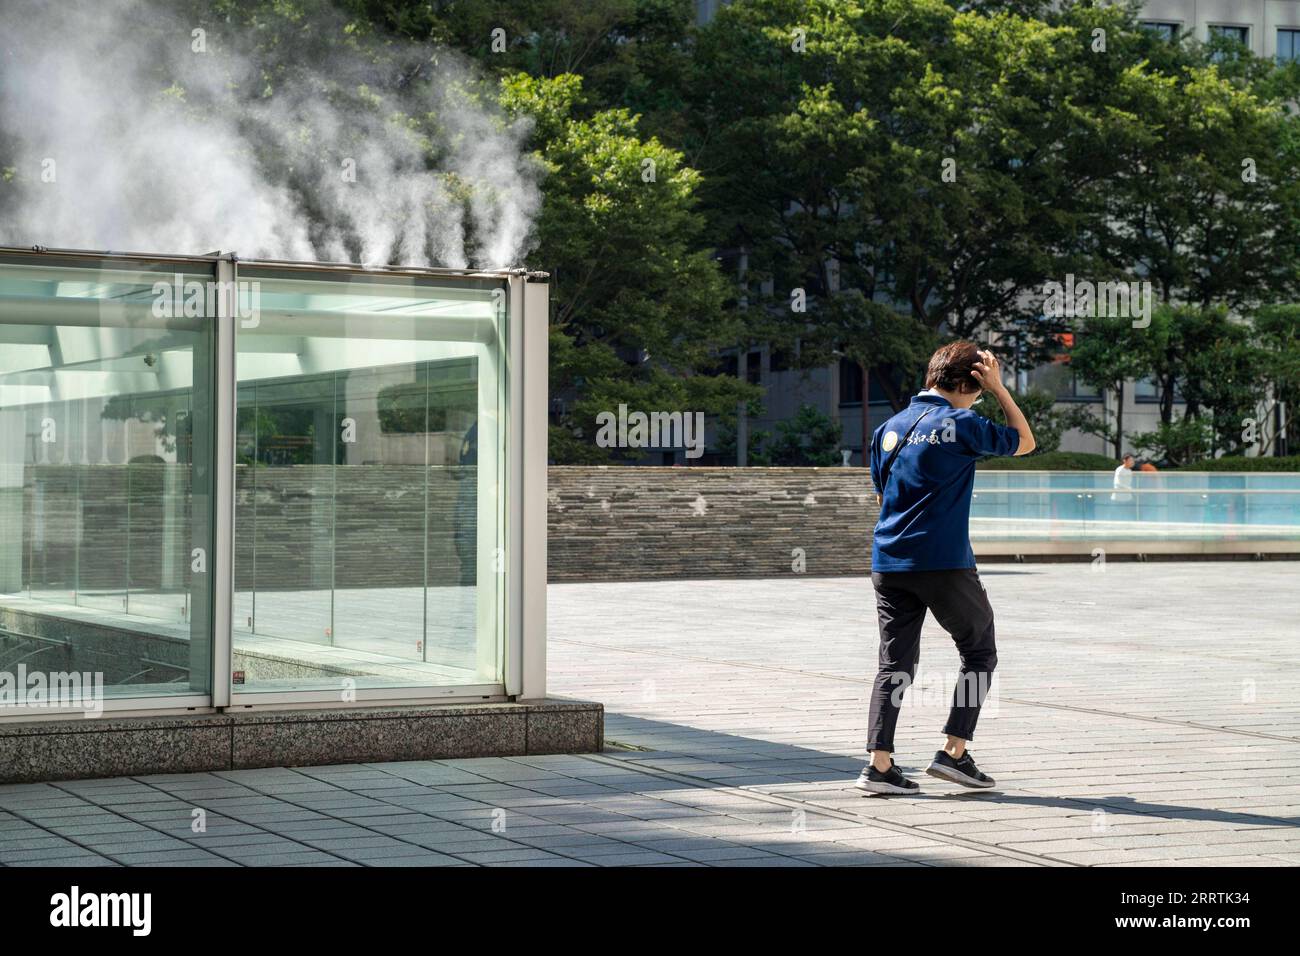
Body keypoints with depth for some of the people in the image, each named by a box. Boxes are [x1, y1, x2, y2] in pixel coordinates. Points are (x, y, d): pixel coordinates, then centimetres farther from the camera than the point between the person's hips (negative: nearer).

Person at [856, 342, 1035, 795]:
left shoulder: (889, 429, 11)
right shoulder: (962, 424, -7)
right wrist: (998, 387, 9)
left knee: (895, 663, 7)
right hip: (945, 563, -5)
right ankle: (954, 753, 5)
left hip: (888, 565, 6)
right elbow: (1025, 441, 7)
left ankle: (879, 765, -2)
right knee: (980, 653, 12)